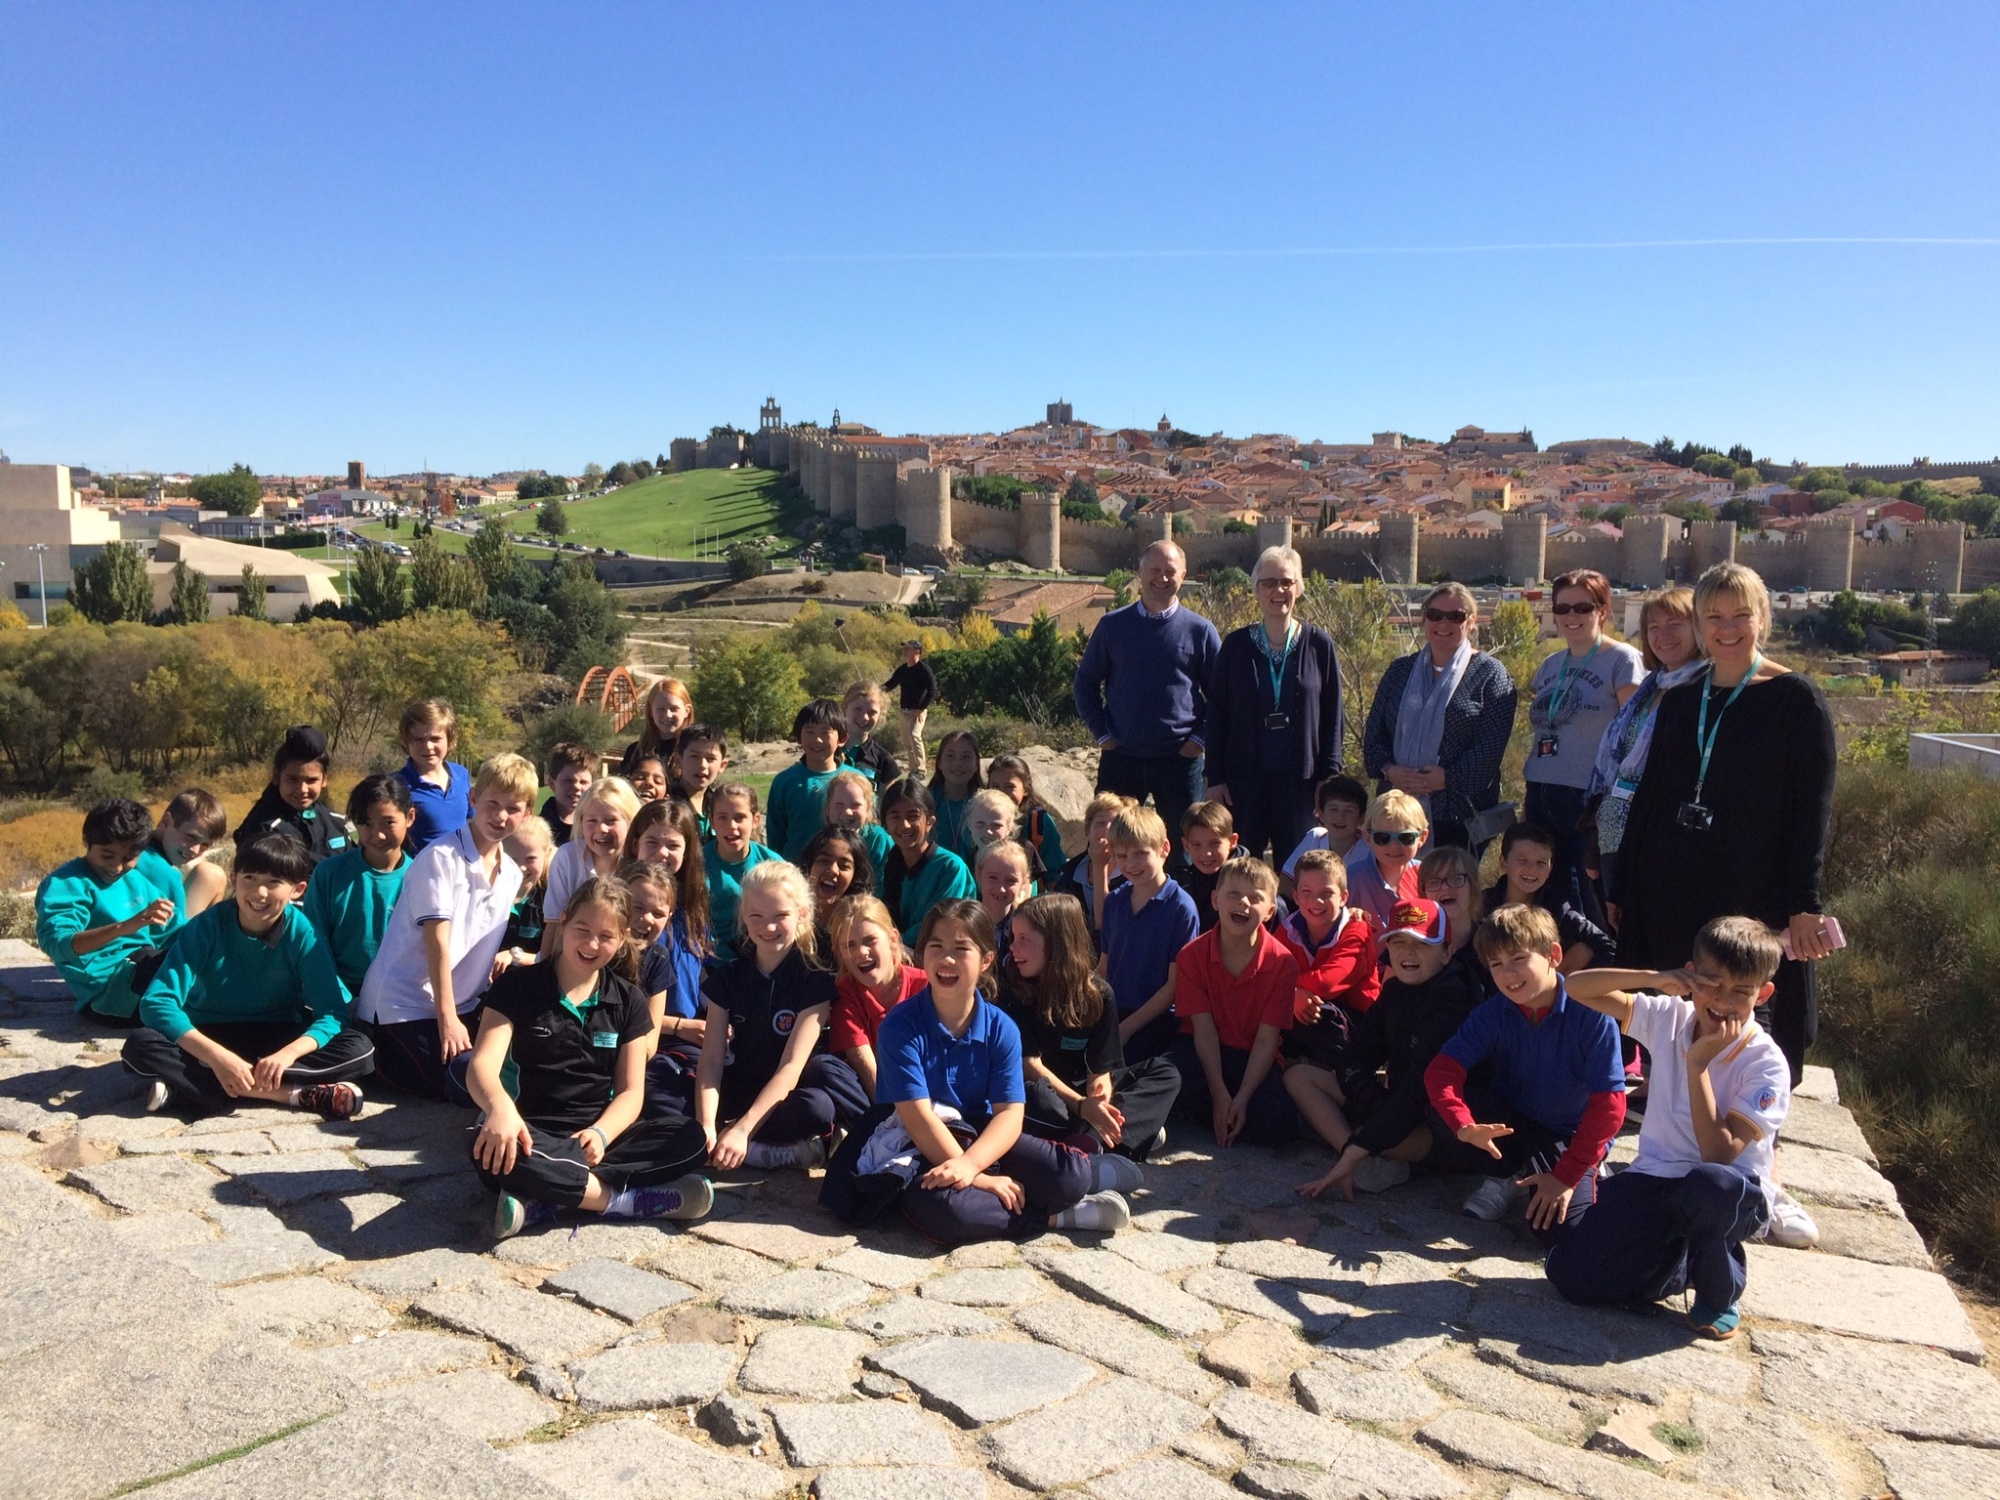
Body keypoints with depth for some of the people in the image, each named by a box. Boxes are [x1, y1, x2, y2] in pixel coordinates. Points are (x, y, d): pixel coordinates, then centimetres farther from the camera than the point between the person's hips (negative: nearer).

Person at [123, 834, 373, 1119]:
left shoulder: (301, 934, -13)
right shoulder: (207, 926, -15)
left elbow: (334, 1012, -16)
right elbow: (156, 1002, -22)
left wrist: (287, 1054, -34)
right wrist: (217, 1056, -35)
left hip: (276, 1039, 1)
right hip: (208, 1038, 0)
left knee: (360, 1050, -25)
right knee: (140, 1046, -31)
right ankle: (292, 1094, -35)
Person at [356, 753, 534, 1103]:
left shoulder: (511, 875, 8)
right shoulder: (441, 857, -14)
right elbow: (437, 940, -18)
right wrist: (447, 1019, -19)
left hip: (463, 1003, 8)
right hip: (405, 1004, -8)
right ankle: (383, 1057, 2)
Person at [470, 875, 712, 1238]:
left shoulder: (628, 1000, 7)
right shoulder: (517, 985, 0)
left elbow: (630, 1091, 3)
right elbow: (483, 1064, -14)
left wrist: (601, 1133, -21)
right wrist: (500, 1107, -40)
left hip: (595, 1134, 3)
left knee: (688, 1138, -23)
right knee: (491, 1149, -38)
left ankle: (543, 1201, -30)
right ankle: (621, 1200, -26)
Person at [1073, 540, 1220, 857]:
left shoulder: (1200, 631, 2)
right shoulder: (1112, 625, 4)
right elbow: (1085, 682, 10)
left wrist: (1200, 737, -2)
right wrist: (1101, 732, 1)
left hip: (1180, 760, 0)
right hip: (1120, 758, 1)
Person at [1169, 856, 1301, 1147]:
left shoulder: (1283, 962, -13)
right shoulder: (1192, 955, -10)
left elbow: (1267, 1039, -13)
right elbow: (1204, 1029, -13)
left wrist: (1241, 1098, -21)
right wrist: (1220, 1096, -21)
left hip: (1253, 1059, 1)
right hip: (1204, 1052, 0)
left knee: (1280, 1125, -25)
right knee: (1178, 1085, -34)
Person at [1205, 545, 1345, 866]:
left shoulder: (1319, 645, 1)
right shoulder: (1236, 645, 2)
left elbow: (1332, 717, 3)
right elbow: (1216, 715, 3)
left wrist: (1330, 777, -2)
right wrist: (1215, 779, -1)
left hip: (1300, 779, 0)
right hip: (1245, 778, 0)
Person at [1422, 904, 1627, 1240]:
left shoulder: (1590, 1014, -22)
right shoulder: (1492, 1014, -12)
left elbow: (1609, 1104, -22)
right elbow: (1441, 1069, -21)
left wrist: (1567, 1175, -23)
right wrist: (1464, 1126, -41)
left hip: (1569, 1139, -3)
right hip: (1509, 1124, 3)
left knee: (1559, 1228, -28)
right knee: (1442, 1112, -27)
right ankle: (1511, 1175, -2)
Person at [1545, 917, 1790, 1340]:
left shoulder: (1766, 1064, -14)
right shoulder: (1669, 1017, -2)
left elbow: (1718, 1154, -22)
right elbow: (1577, 988, -4)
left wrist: (1698, 1063, -23)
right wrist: (1655, 979, -16)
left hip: (1732, 1194, -3)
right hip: (1654, 1178, 3)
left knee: (1710, 1182, -42)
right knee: (1569, 1274, -14)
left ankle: (1721, 1293, -9)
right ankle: (1683, 1264, 13)